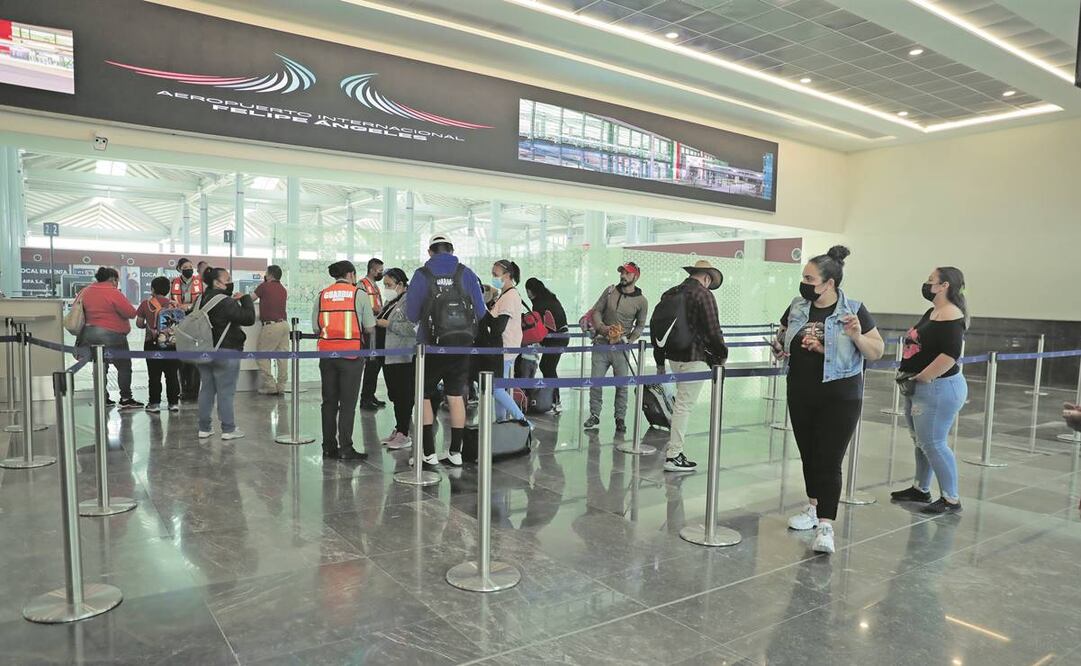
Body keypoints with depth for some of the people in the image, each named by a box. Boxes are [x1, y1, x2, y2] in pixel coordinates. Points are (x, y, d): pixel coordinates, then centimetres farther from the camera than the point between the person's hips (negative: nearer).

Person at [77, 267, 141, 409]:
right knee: (124, 366, 1)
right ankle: (125, 399, 0)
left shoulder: (85, 291, 8)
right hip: (111, 335, -7)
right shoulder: (113, 293, -15)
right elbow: (131, 313, -16)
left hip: (89, 334, 8)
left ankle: (103, 397, 19)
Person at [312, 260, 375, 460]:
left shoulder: (322, 295, 5)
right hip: (351, 354, -3)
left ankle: (328, 447, 18)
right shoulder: (359, 294, -3)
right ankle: (345, 448, 3)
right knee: (347, 403, 2)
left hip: (327, 354, 3)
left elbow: (316, 328, 4)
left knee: (329, 402, 12)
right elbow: (370, 329, -5)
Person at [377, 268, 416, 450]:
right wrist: (377, 322, 11)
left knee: (404, 396, -3)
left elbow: (413, 328, -25)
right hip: (389, 357, 10)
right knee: (394, 394, 15)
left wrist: (388, 324, -20)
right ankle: (398, 429, 25)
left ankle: (404, 434, 3)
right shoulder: (391, 302, 17)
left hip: (403, 358, -9)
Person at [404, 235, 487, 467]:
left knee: (423, 396, 9)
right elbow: (481, 312, 3)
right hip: (463, 345, 3)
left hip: (432, 345, -3)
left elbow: (411, 315, 0)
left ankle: (429, 452, 8)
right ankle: (455, 452, 19)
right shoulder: (466, 273, 2)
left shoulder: (421, 275, -3)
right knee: (456, 396, 12)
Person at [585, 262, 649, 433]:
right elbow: (596, 311, 6)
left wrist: (629, 340, -7)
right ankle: (594, 416, 13)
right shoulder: (610, 291, 3)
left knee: (622, 385, 3)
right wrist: (601, 327, -12)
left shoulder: (641, 300, -1)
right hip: (602, 343, 2)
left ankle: (620, 419, 16)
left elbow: (640, 326, 7)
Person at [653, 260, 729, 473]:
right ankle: (673, 456, 2)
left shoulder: (669, 294, 12)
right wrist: (721, 354, 2)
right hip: (694, 359, -7)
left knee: (682, 402, 20)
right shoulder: (704, 295, -10)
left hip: (673, 356, 7)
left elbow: (657, 327, 15)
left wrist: (660, 361, 21)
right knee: (684, 405, -2)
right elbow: (712, 330, -14)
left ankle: (673, 446, 25)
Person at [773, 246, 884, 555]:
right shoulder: (797, 308, 3)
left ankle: (825, 525, -3)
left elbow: (877, 352, -5)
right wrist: (779, 348, -5)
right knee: (808, 454, 16)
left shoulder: (853, 310, -9)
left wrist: (857, 336, -24)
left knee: (829, 460, -6)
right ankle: (814, 507, 33)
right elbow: (781, 340, 18)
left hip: (839, 397, -5)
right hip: (801, 395, 5)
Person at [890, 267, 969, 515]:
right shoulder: (932, 313, 13)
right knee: (921, 441, 18)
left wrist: (920, 378, -21)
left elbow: (950, 355, -27)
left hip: (938, 389, -10)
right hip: (919, 389, 10)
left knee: (933, 443, -4)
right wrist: (905, 371, 11)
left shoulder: (950, 316, -17)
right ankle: (920, 489, 31)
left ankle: (951, 499, 8)